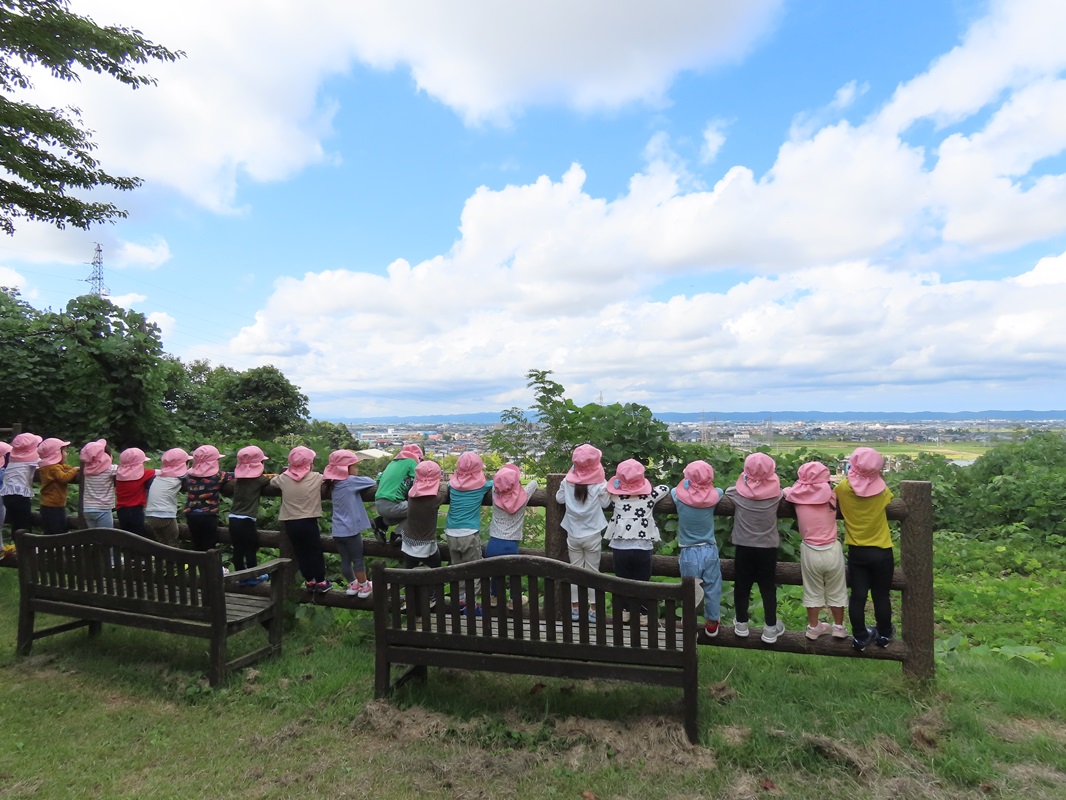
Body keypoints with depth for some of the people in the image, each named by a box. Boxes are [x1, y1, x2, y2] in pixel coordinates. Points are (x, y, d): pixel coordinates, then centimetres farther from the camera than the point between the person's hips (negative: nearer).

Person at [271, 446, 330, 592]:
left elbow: (272, 481, 21)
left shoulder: (283, 478, 0)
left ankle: (309, 581, 22)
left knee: (300, 552, 14)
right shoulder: (316, 478, -8)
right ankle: (320, 582, 15)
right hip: (309, 522, -3)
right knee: (315, 552, 9)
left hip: (290, 523, 3)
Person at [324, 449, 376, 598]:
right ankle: (364, 588, 17)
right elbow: (372, 482, -11)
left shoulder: (335, 483, 9)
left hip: (338, 531, 7)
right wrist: (360, 477, 7)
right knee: (358, 560, 6)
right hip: (350, 530, -7)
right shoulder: (350, 481, -15)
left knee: (345, 560, 17)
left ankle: (352, 585, 30)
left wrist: (359, 479, 2)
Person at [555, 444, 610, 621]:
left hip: (573, 535, 2)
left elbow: (559, 498, 7)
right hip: (592, 535, -2)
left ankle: (575, 607, 21)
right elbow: (605, 503, -2)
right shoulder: (599, 483, -15)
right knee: (592, 572, 11)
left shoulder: (568, 480, -8)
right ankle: (593, 608, 18)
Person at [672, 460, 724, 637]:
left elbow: (673, 489, 10)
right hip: (710, 551, 1)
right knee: (712, 589, 15)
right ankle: (712, 623, 28)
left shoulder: (680, 496, -12)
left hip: (689, 553, -1)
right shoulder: (714, 495, -9)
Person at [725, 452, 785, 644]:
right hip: (768, 548, 0)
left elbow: (727, 491, 8)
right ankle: (770, 629, 20)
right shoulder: (774, 490, -12)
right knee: (768, 588, 13)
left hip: (744, 547, 0)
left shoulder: (738, 491, -13)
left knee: (742, 586, 14)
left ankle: (741, 624, 26)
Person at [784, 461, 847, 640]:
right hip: (832, 550, -1)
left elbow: (786, 490, 11)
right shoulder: (829, 494, -12)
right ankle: (839, 627, 33)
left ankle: (813, 627, 31)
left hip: (810, 551, 1)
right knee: (836, 591, 20)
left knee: (812, 592, 18)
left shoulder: (798, 494, -7)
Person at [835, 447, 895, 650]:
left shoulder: (843, 488, -14)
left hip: (856, 552, 0)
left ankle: (860, 637, 21)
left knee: (857, 596, 10)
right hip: (881, 552, 0)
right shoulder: (881, 488, -13)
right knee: (881, 595, 16)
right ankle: (884, 634, 32)